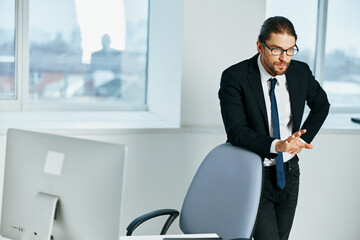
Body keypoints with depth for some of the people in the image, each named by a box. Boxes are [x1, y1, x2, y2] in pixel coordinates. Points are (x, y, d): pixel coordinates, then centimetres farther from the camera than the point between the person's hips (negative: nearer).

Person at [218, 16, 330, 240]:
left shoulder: (301, 72, -4)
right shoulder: (234, 77, -17)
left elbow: (321, 104, 17)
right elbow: (236, 131, -25)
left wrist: (303, 138, 3)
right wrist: (276, 145, -39)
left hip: (288, 173, 5)